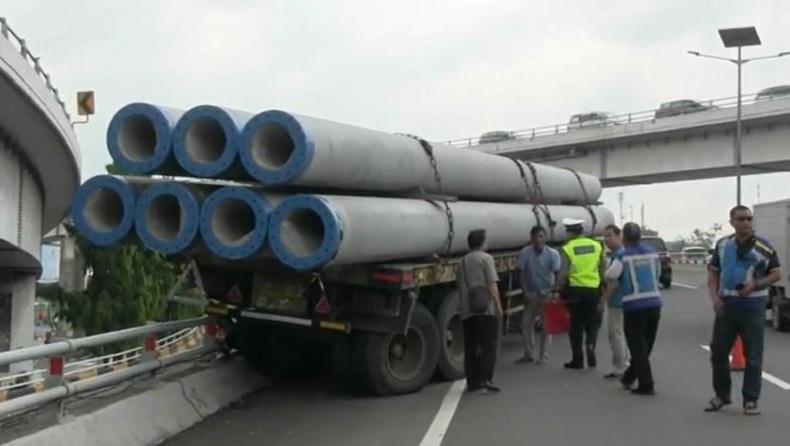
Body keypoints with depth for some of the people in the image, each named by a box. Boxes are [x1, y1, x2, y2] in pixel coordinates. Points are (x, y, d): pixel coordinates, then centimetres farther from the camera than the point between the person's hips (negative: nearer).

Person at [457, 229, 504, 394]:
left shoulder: (462, 261, 15)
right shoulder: (486, 258, -5)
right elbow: (491, 285, -12)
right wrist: (498, 305, -8)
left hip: (467, 311, 6)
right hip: (486, 309, -6)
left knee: (470, 348, 10)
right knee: (488, 346, -1)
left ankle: (472, 382, 13)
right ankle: (486, 380, -6)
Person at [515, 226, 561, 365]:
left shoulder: (553, 254, -14)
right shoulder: (525, 253, -13)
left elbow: (556, 275, -9)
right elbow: (521, 273, -7)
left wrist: (553, 292, -18)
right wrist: (525, 293, -9)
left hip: (547, 293, -2)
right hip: (531, 293, 2)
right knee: (526, 323, 3)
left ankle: (543, 355, 9)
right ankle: (529, 354, 15)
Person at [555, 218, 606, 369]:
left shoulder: (567, 249, -7)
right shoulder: (597, 246, 4)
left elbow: (563, 273, -12)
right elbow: (603, 270, 7)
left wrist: (557, 290, -6)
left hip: (575, 290, -2)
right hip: (593, 290, 2)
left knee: (576, 325, 8)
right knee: (592, 323, 16)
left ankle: (578, 359, 13)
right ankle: (590, 345, -8)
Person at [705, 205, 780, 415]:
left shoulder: (763, 246, -5)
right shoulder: (722, 245, 6)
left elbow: (776, 273, 0)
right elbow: (713, 272, 12)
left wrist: (755, 285, -16)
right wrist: (714, 296, -2)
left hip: (752, 305, -3)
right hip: (726, 304, 4)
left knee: (753, 356, 2)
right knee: (718, 351, 9)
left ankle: (750, 400, 13)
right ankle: (721, 394, 25)